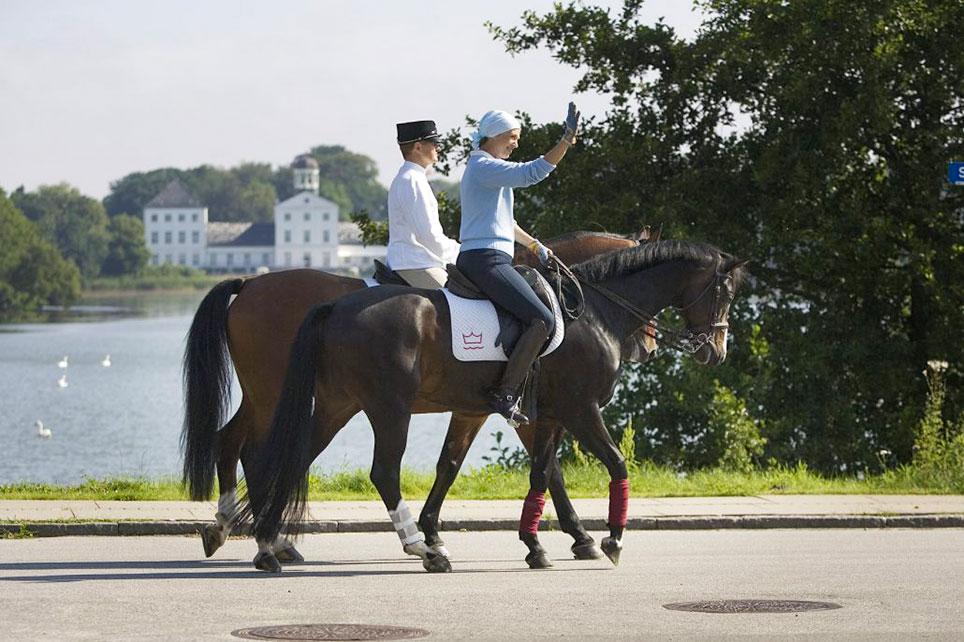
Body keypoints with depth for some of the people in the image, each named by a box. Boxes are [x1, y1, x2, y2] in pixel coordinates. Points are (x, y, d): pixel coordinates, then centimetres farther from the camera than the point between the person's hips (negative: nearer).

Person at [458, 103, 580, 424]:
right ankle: (504, 394, -23)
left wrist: (534, 245, 29)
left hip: (478, 261, 11)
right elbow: (530, 173, -26)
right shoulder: (485, 166, -10)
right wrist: (566, 140, -30)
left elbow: (505, 221, 34)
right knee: (542, 319, -20)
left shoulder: (485, 168, 24)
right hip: (486, 260, -11)